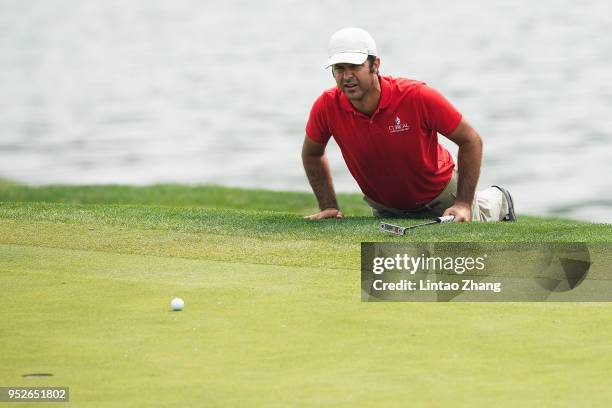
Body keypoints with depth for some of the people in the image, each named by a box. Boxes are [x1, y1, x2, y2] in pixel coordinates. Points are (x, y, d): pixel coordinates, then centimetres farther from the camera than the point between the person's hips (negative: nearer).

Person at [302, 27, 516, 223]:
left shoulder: (418, 97, -34)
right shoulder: (327, 107, -25)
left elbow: (471, 140, -21)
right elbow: (312, 154, -3)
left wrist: (463, 204, -25)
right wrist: (329, 207, -8)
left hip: (440, 195, -3)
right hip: (385, 209, 3)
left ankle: (497, 201, 44)